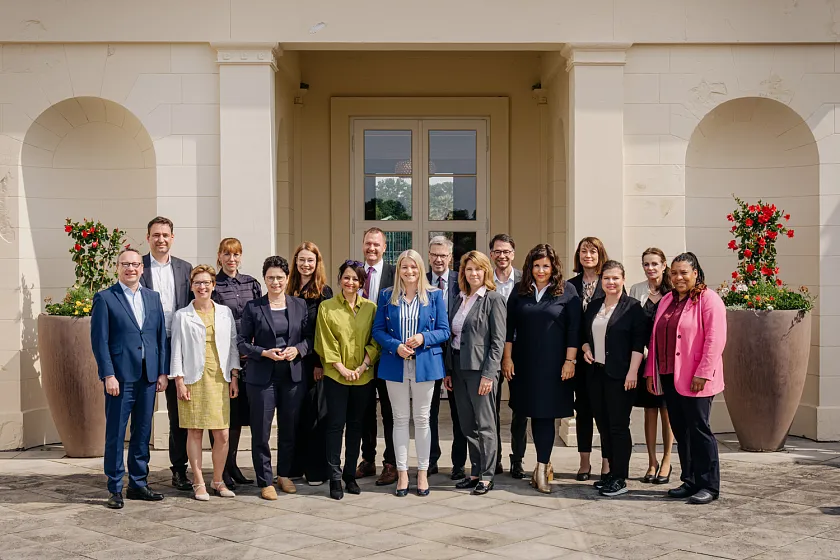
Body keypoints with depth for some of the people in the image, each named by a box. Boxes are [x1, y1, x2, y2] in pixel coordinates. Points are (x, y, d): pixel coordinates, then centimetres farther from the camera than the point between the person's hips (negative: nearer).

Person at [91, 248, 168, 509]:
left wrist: (163, 372, 5)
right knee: (115, 434, 1)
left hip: (148, 377, 5)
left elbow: (161, 337, 12)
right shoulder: (105, 298, -2)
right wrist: (108, 375, -13)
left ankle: (139, 484, 21)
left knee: (143, 433, 11)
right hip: (120, 377, -5)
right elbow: (99, 341, -6)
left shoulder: (153, 298, 13)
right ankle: (115, 489, 10)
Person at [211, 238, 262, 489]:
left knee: (239, 410, 11)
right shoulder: (212, 285, -3)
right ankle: (221, 468, 7)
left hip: (247, 355, 5)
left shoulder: (251, 283, 10)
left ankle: (232, 463, 22)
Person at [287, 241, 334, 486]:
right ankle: (295, 465, 19)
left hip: (314, 362, -5)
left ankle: (317, 469, 8)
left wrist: (321, 363, -14)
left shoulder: (323, 292, -4)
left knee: (314, 414, 0)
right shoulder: (290, 291, 12)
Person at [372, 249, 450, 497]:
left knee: (422, 419, 5)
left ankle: (422, 473, 15)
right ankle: (402, 473, 14)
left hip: (425, 364, -1)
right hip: (395, 365, 1)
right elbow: (378, 330, 3)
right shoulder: (387, 296, 6)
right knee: (400, 419, 6)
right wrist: (396, 346, -14)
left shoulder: (434, 295, 3)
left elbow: (444, 330, 1)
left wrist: (423, 338, -17)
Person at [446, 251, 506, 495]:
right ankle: (475, 472, 19)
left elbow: (498, 340, -10)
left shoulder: (494, 299, -6)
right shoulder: (460, 299, 14)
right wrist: (449, 371, 11)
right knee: (467, 425, 10)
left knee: (485, 425, 0)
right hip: (459, 368, 7)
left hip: (480, 368, -7)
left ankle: (487, 476, 7)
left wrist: (488, 374, -16)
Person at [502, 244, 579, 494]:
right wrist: (507, 358, 2)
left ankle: (541, 468, -3)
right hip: (525, 362, 3)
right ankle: (545, 463, 19)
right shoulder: (520, 291, 7)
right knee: (534, 413, 7)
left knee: (546, 413, -5)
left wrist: (570, 361, -9)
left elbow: (573, 329, -4)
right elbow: (509, 326, 7)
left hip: (553, 364, -3)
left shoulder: (567, 291, -2)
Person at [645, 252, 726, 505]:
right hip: (669, 377, 7)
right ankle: (690, 481, 20)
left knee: (699, 430, -3)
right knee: (680, 431, 11)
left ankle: (709, 486, 5)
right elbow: (655, 338, 18)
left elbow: (715, 340, -14)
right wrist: (651, 372, 13)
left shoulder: (708, 300, -7)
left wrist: (703, 373, -19)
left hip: (694, 379, -7)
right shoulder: (667, 300, 16)